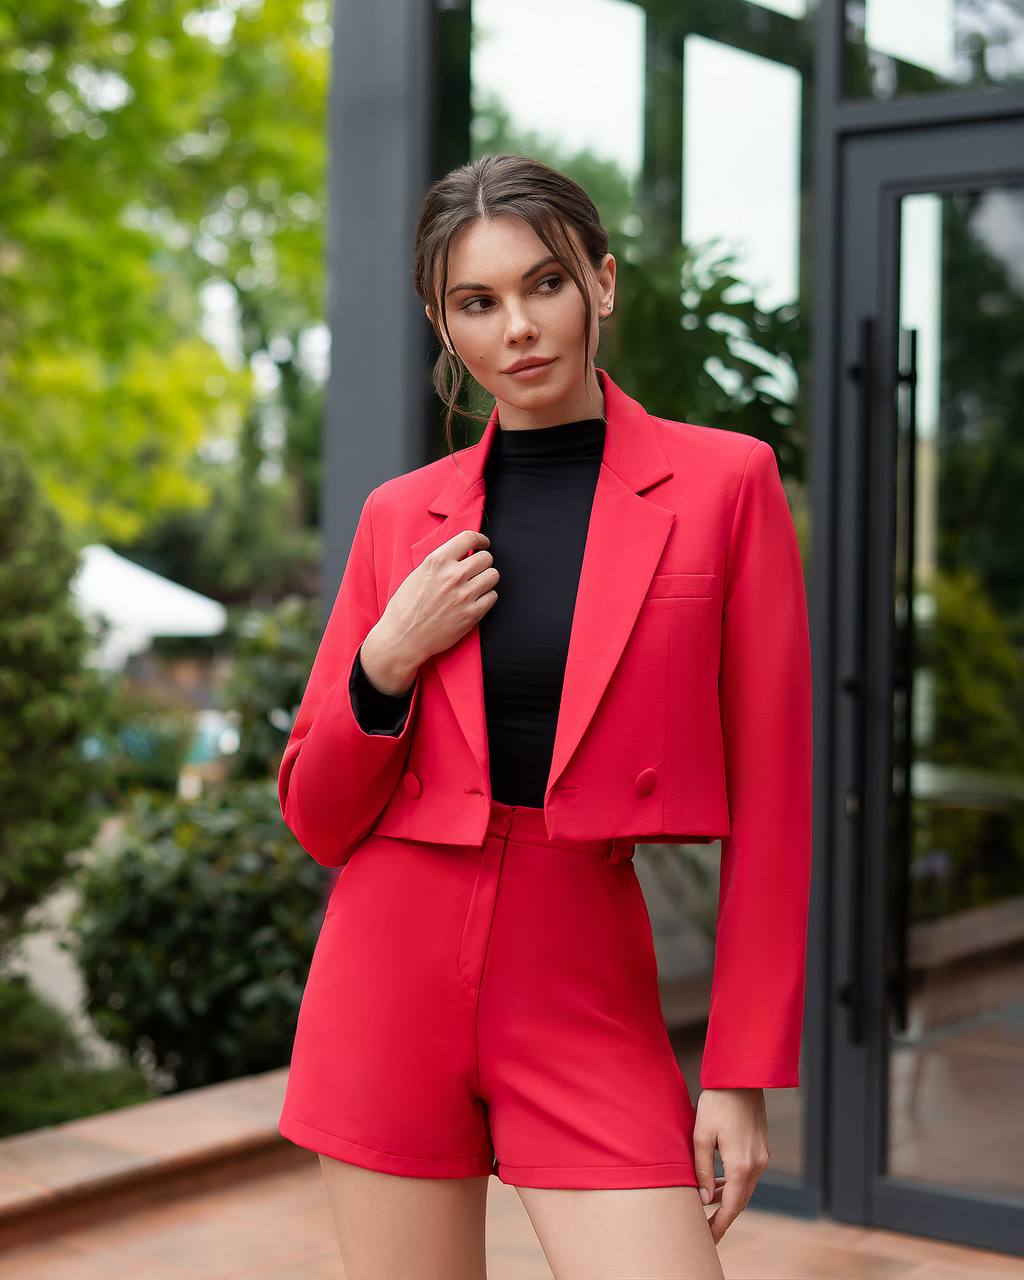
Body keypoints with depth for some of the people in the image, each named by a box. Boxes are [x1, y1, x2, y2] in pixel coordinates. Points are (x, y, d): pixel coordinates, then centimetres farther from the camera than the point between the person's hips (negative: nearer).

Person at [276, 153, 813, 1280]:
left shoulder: (724, 482, -1)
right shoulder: (402, 517, 6)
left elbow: (769, 799, -2)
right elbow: (317, 818, 10)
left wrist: (743, 1074, -4)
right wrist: (389, 662, -8)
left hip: (588, 995, -2)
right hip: (391, 973, 2)